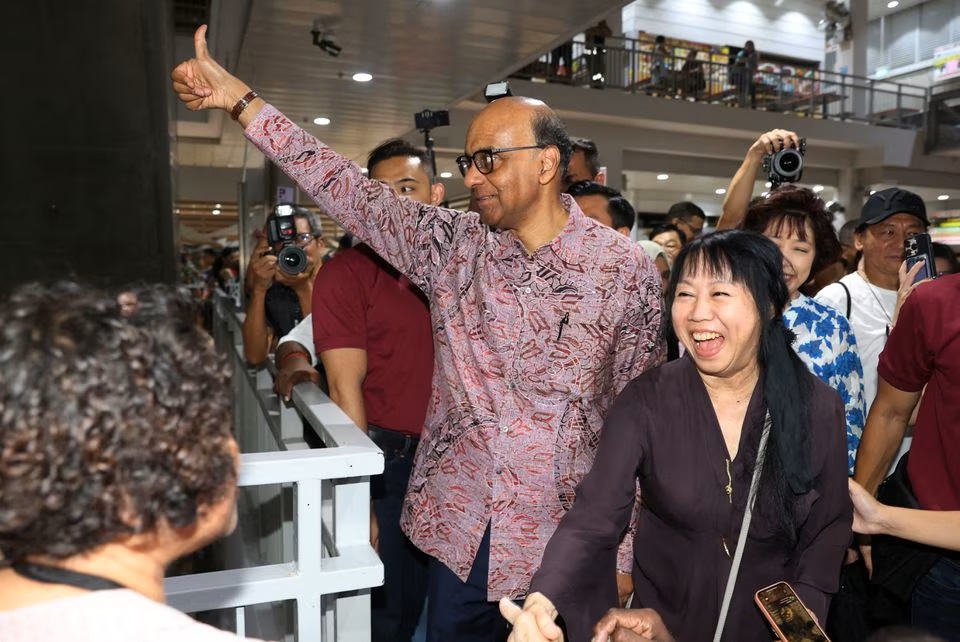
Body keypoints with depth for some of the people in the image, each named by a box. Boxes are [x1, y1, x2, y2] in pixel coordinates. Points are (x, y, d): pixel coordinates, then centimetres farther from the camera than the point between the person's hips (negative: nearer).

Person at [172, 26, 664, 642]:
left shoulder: (626, 269, -7)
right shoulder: (453, 245, -1)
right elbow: (347, 188, -3)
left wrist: (626, 552, -2)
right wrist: (240, 99, -8)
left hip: (563, 541, -2)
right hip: (457, 528, 3)